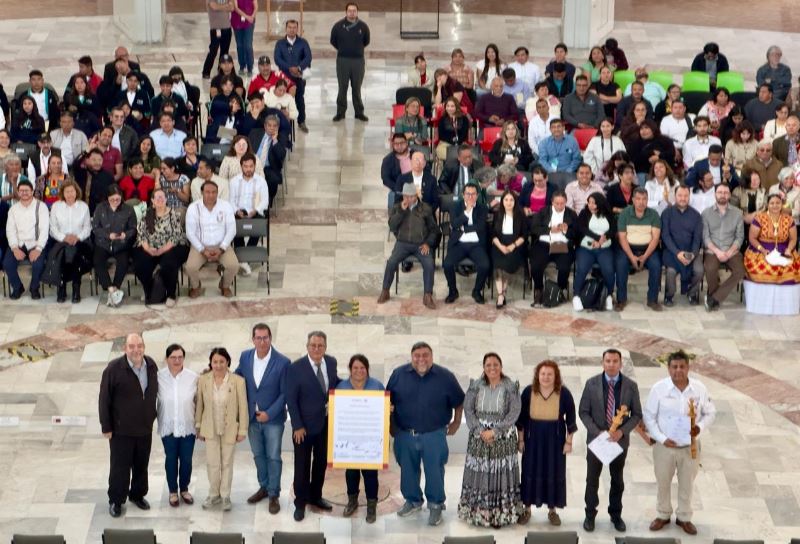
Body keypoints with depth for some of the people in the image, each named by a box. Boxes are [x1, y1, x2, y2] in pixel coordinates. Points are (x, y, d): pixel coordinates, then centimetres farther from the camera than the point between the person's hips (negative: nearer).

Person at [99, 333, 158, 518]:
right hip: (121, 429, -4)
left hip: (145, 428, 4)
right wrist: (106, 427, -10)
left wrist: (152, 416, 11)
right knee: (120, 466, 5)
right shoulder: (114, 369, -17)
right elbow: (104, 399, -12)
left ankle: (138, 494, 36)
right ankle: (115, 501, 21)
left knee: (141, 465, 17)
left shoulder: (151, 366, -2)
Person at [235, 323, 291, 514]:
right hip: (252, 417, 4)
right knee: (258, 455, 16)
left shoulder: (283, 362, -16)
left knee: (273, 457, 3)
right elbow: (238, 376, 13)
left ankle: (274, 495, 14)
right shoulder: (245, 356, -4)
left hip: (273, 418, -4)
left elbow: (284, 393, -11)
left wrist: (269, 413, -17)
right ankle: (264, 487, 32)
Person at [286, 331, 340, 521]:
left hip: (326, 423, 5)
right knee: (302, 465, 5)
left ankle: (315, 496, 33)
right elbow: (291, 399, -13)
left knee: (321, 462, 17)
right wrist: (297, 426, -15)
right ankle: (300, 502, 18)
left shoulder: (331, 362, -2)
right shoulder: (296, 368, -17)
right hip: (305, 425, -5)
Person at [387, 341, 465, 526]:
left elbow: (459, 401, 6)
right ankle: (412, 500, 33)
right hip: (405, 434, 2)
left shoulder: (445, 377, -6)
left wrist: (456, 422, 9)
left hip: (434, 435, -2)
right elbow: (388, 400, 9)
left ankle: (436, 505, 17)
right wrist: (390, 425, 2)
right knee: (408, 470, 14)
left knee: (434, 472, 2)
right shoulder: (399, 374, -1)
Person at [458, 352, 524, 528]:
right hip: (479, 437, 2)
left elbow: (514, 413, -8)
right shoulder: (475, 386, 3)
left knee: (500, 473, -1)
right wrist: (480, 431, -12)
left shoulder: (511, 388, -3)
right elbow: (468, 409, -1)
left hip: (503, 438, -2)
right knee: (479, 472, 2)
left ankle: (501, 515, 5)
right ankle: (478, 513, 10)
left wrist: (494, 431, -15)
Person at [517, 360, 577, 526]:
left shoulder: (563, 393, -11)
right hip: (533, 438, 0)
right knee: (531, 472, 7)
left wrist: (569, 441, -2)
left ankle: (552, 510, 21)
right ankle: (527, 508, 21)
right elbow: (521, 417, 0)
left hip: (555, 439, 0)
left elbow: (570, 418, -3)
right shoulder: (528, 392, -9)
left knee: (554, 472, 7)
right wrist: (521, 439, 0)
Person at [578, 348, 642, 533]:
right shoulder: (592, 384, -7)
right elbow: (583, 412, -4)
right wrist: (597, 432, -16)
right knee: (592, 479, 8)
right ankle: (590, 515, 22)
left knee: (618, 480, 13)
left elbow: (637, 414, -2)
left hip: (620, 440, 1)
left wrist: (622, 431, -17)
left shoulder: (630, 386, -7)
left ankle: (616, 515, 27)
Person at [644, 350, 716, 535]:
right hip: (665, 446, -1)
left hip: (690, 447, 1)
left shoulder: (699, 388, -11)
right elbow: (649, 416, -7)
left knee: (686, 484, 16)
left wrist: (700, 427, -19)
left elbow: (710, 413, 1)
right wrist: (661, 438, -16)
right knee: (663, 482, 17)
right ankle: (663, 515, 38)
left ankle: (684, 518, 36)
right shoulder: (659, 388, -15)